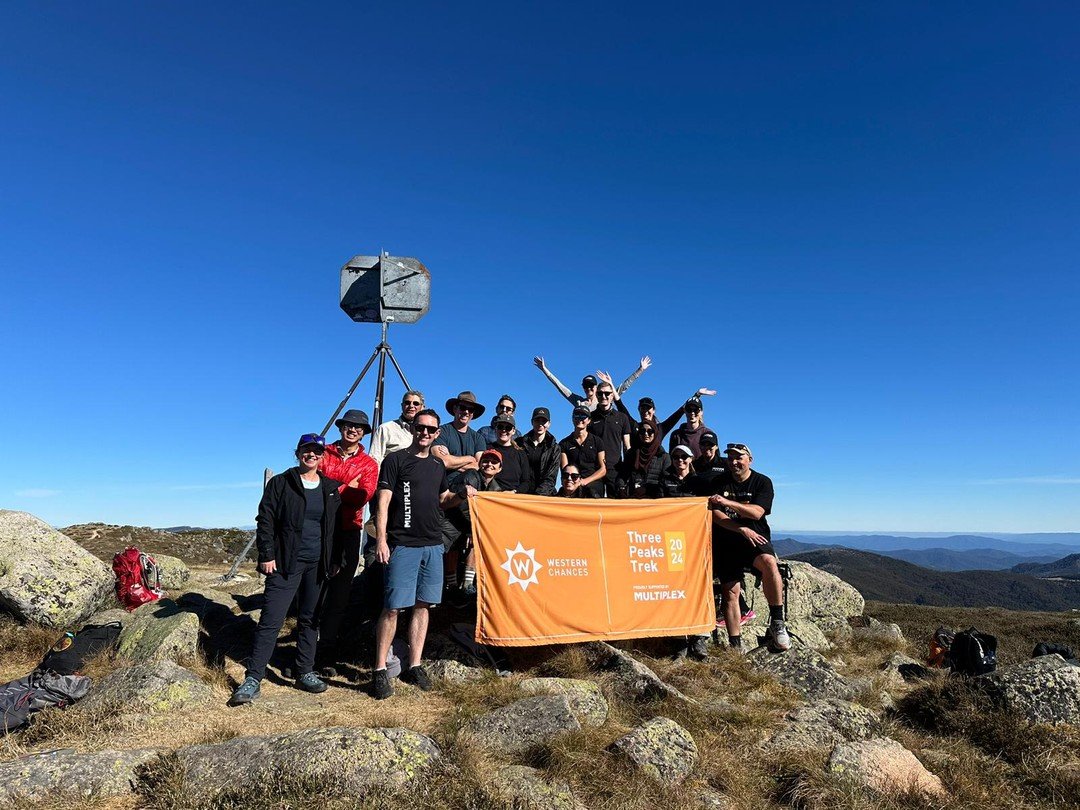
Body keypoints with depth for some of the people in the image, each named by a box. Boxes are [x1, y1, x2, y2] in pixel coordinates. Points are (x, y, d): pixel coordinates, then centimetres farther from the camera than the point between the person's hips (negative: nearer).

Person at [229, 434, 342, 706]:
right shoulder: (280, 483, 1)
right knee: (271, 620, -6)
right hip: (285, 563, -4)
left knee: (310, 620, 11)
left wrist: (335, 560, 8)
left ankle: (305, 673, 21)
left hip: (318, 563, 4)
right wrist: (266, 555, -9)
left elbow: (337, 527, 13)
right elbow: (265, 521, -2)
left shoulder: (332, 488, 10)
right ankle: (252, 678, 0)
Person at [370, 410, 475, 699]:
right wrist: (381, 539, -15)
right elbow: (382, 501, -7)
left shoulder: (438, 465, 16)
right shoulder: (395, 460, -2)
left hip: (433, 545, 6)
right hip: (402, 545, -6)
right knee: (393, 608, -6)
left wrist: (461, 494, 6)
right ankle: (380, 670, 5)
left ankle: (414, 665, 18)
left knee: (423, 605, 8)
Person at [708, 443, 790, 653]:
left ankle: (777, 621, -22)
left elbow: (757, 512, -15)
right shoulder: (718, 483, 5)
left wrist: (727, 502, -27)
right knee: (730, 592, -3)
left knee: (769, 562, -33)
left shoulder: (763, 482, 0)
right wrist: (742, 529, -17)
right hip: (726, 543, 2)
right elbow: (715, 515, -5)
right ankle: (735, 645, 6)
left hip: (755, 539, -2)